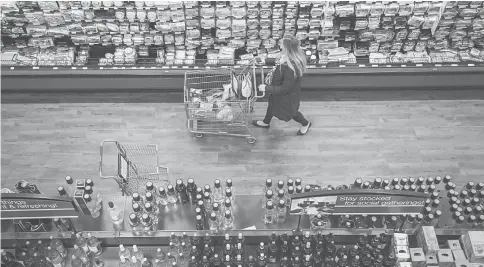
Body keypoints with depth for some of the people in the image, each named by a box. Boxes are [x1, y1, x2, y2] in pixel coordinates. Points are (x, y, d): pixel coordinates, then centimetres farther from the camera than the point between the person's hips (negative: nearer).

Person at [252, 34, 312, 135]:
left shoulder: (291, 68, -44)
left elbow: (285, 89, -34)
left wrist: (266, 88, -28)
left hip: (288, 96, -8)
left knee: (289, 111, 22)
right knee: (272, 104, 31)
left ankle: (306, 124, 51)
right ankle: (266, 122, 59)